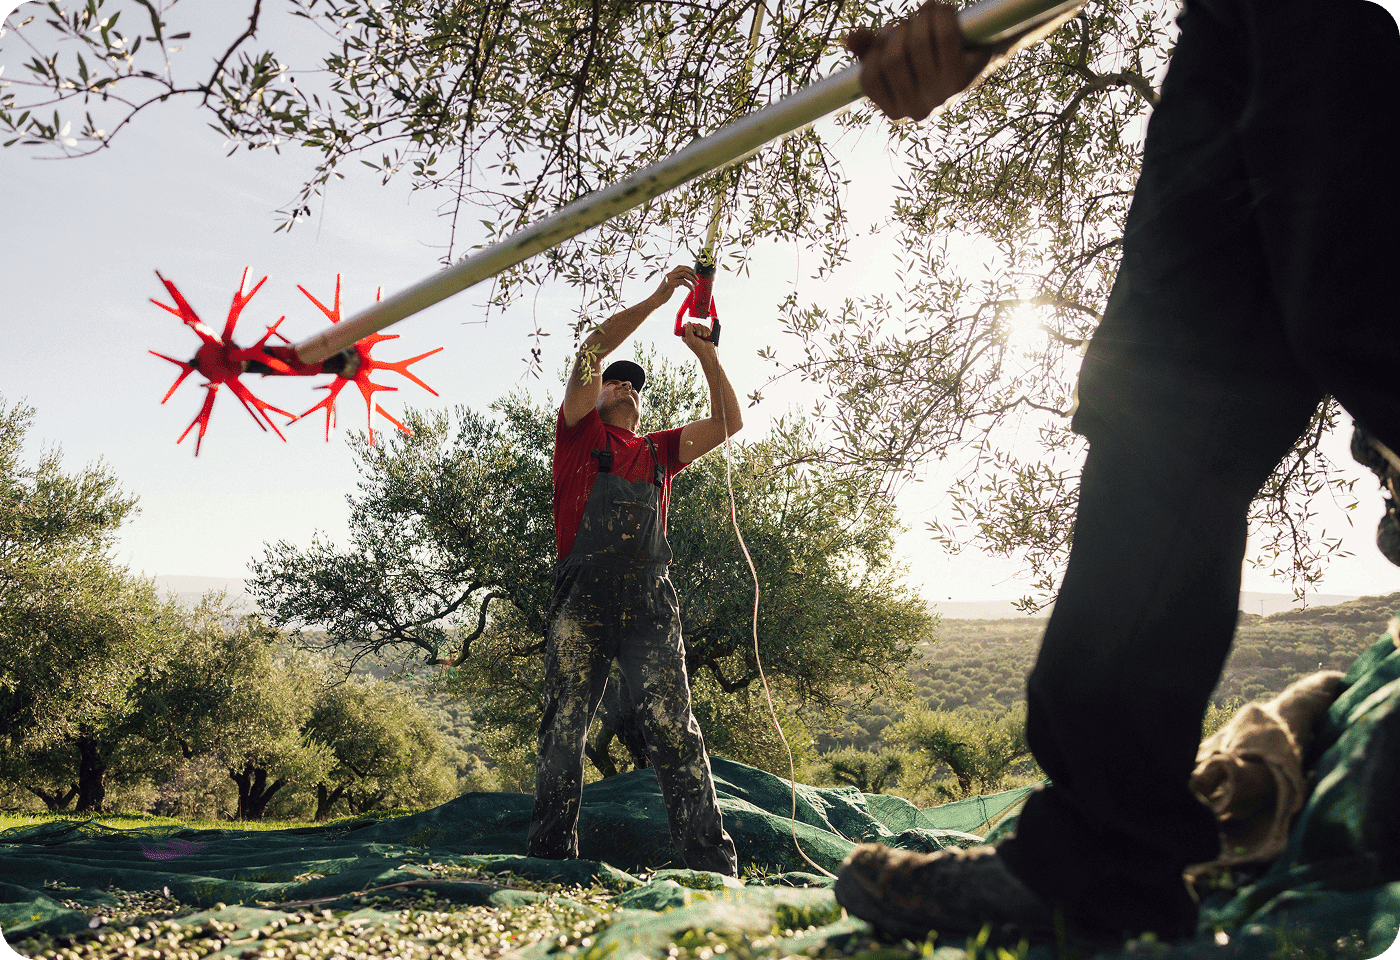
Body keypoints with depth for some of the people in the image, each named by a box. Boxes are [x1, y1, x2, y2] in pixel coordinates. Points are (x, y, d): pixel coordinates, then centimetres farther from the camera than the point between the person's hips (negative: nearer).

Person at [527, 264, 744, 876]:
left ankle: (713, 864, -9)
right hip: (583, 599, -2)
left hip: (649, 602, 2)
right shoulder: (580, 432, 17)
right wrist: (656, 299, 9)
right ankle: (551, 860, 5)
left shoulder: (658, 450, 27)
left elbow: (728, 423, 26)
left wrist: (706, 355, 20)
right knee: (564, 729, -2)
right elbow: (592, 351, 7)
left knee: (674, 730, -6)